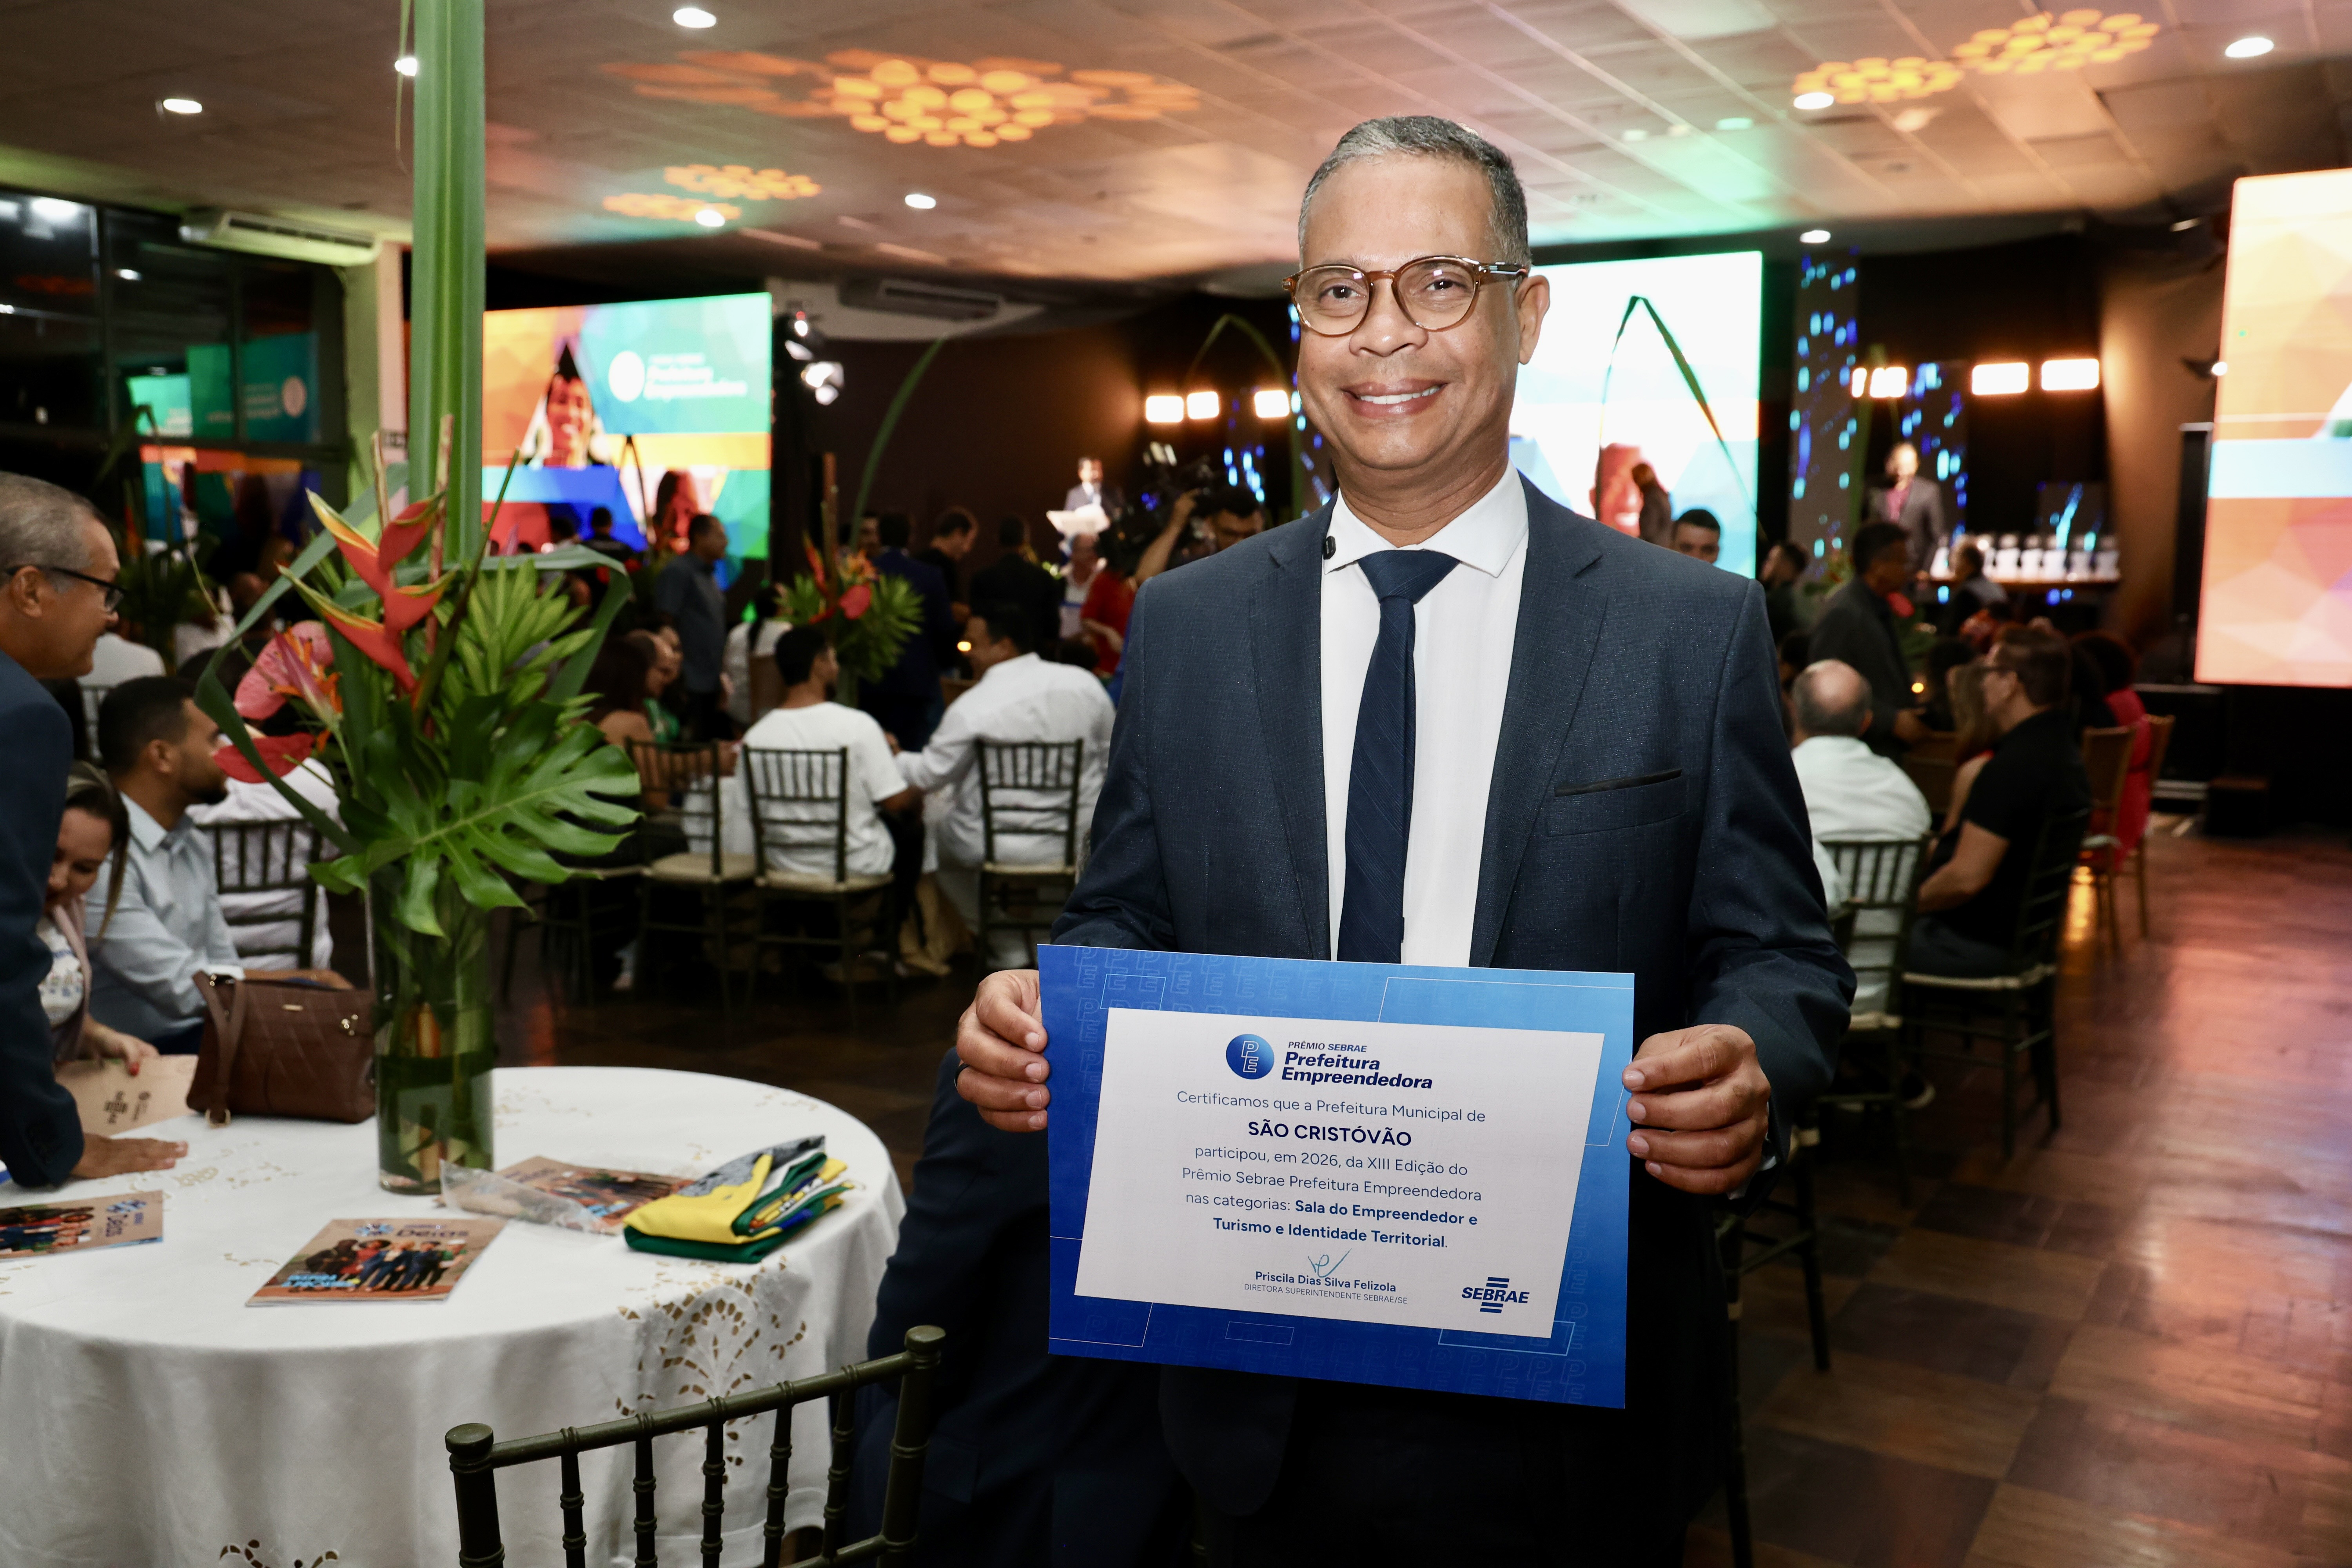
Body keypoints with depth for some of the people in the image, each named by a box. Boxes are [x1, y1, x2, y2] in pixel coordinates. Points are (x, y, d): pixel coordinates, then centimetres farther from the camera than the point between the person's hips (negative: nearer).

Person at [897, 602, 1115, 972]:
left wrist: (895, 758, 15)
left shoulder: (972, 708, -17)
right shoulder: (1085, 683, -5)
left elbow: (929, 775, -6)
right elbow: (1109, 754, 7)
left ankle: (1009, 948, 27)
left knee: (938, 828, 27)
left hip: (997, 844, -3)